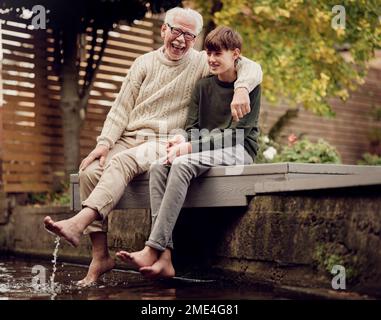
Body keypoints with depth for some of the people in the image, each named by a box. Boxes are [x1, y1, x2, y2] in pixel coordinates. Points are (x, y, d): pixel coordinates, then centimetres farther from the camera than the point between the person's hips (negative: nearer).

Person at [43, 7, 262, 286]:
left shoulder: (202, 63, 6)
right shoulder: (144, 63, 15)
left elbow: (251, 68, -2)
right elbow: (122, 108, 11)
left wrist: (241, 89, -26)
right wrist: (105, 142, -5)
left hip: (165, 143, -4)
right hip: (129, 138, 4)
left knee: (124, 161, -35)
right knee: (90, 172, -22)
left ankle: (78, 224, -44)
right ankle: (100, 256, -19)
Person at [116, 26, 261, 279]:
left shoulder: (250, 86, -3)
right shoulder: (203, 87, 15)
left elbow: (235, 132, -12)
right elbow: (193, 127, 9)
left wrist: (190, 147, -20)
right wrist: (183, 142, -16)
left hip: (238, 150, -6)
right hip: (205, 150, 6)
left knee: (182, 165, -33)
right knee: (159, 167, -24)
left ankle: (152, 250, -38)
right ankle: (165, 256, -34)